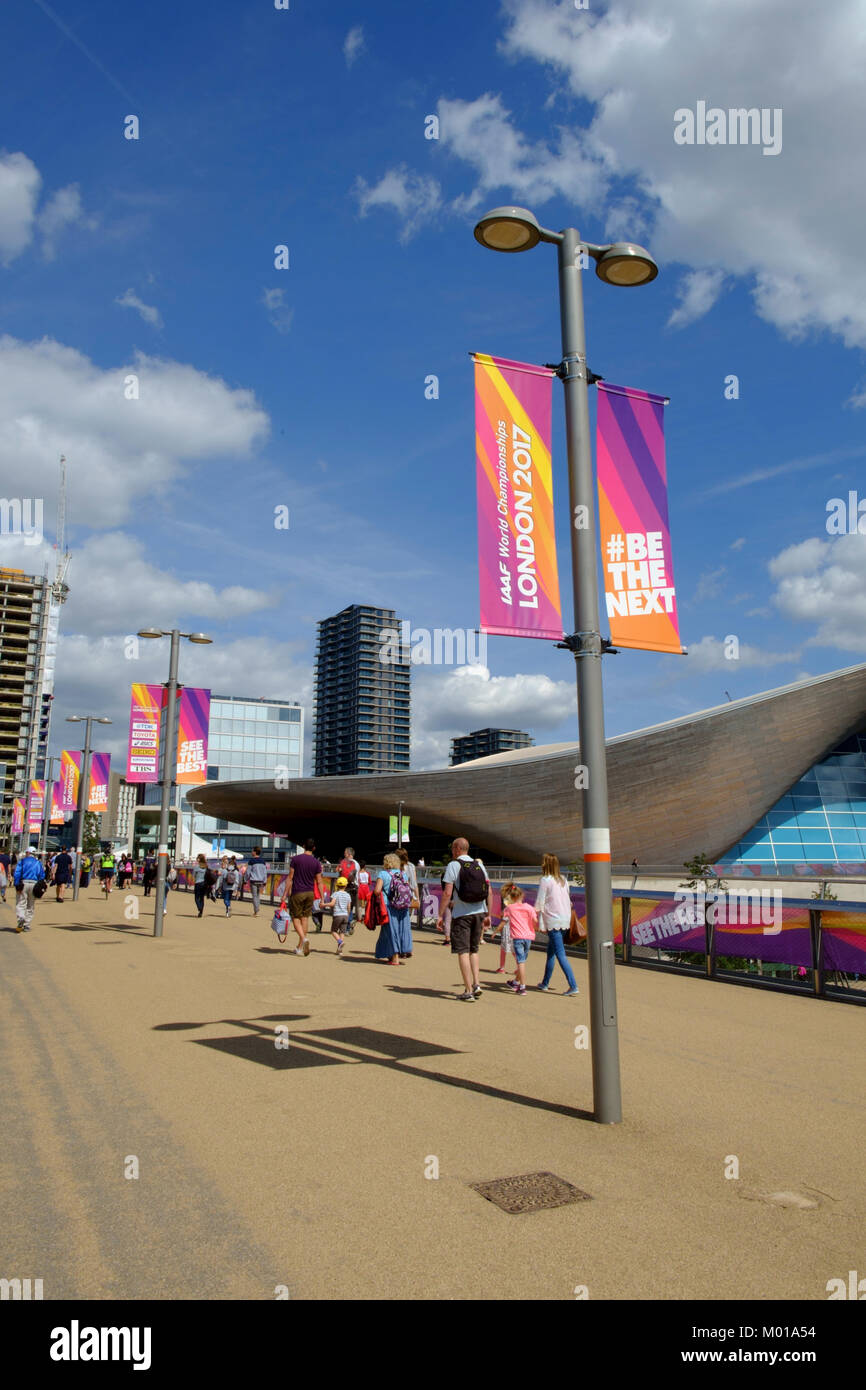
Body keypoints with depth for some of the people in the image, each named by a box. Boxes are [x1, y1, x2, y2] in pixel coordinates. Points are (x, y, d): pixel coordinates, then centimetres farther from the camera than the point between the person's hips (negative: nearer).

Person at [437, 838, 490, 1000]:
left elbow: (447, 893, -12)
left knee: (463, 951, 0)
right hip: (479, 912, 5)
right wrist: (488, 914, 15)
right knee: (473, 950, 18)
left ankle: (468, 991, -2)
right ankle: (476, 984, 9)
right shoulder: (479, 865, 10)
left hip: (461, 913, -5)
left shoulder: (453, 865, -6)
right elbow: (489, 892, 9)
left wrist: (440, 915, -7)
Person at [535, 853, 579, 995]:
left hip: (553, 921, -7)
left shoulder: (545, 880, -10)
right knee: (550, 951, 19)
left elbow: (539, 903, -9)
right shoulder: (563, 880, 10)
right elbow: (568, 900, 14)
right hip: (565, 920, 7)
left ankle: (573, 986, -13)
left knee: (561, 955, -6)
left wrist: (540, 924, -2)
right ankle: (545, 983, 28)